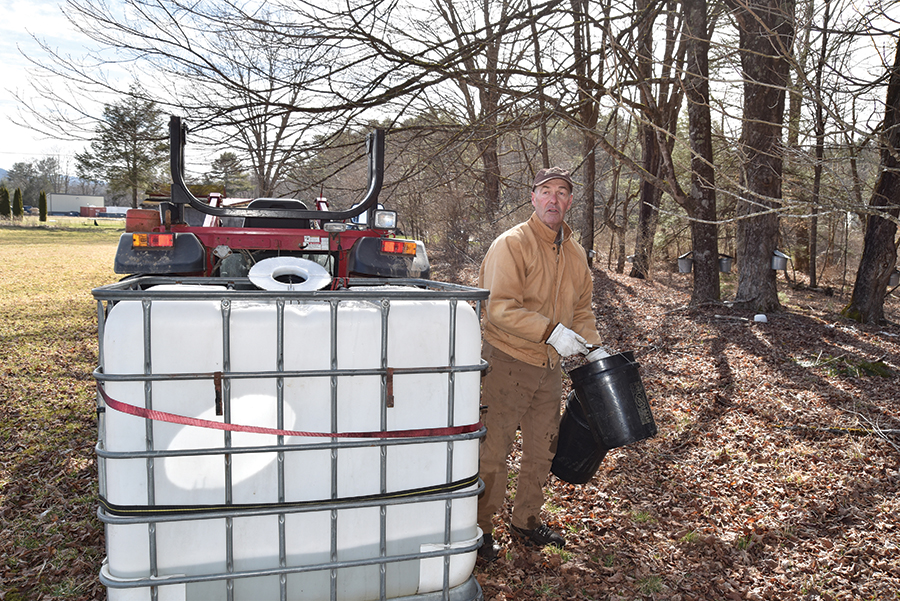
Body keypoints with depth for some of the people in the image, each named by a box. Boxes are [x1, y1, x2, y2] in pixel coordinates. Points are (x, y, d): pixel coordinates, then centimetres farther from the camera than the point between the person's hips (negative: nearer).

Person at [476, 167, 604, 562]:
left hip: (549, 366, 8)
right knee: (493, 449, 0)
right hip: (507, 362, -7)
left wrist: (591, 347, 5)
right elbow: (501, 307, -24)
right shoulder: (511, 244, -14)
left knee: (542, 448, 17)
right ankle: (479, 528, 17)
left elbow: (582, 308, 19)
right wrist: (551, 331, -29)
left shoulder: (575, 254, 9)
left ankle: (527, 519, 35)